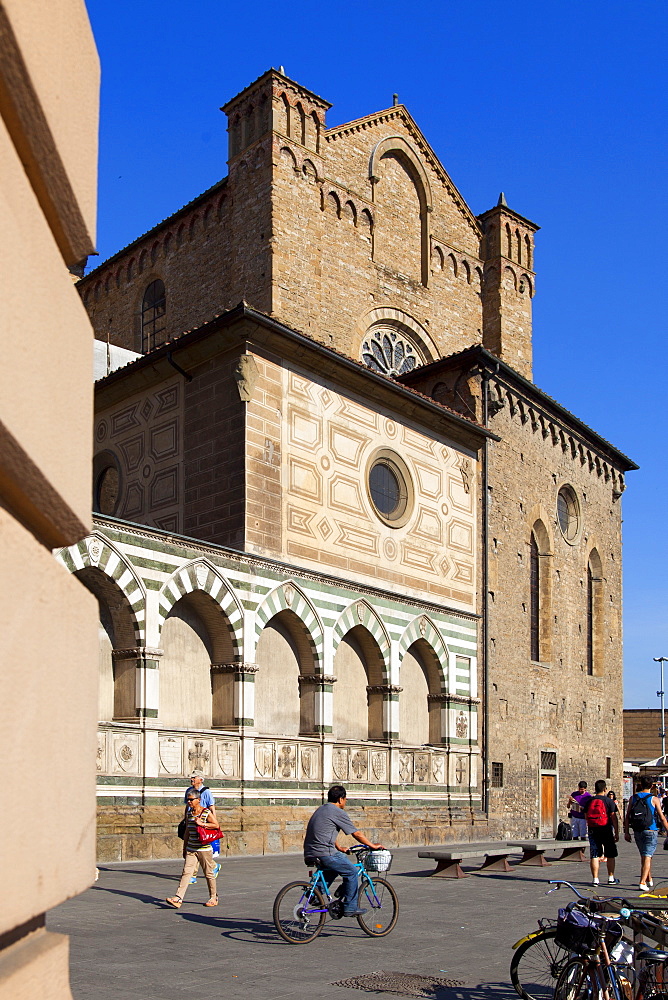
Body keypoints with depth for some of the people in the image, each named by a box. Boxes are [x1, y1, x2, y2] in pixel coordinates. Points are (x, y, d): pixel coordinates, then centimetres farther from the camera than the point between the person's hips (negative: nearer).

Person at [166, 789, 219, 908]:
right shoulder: (189, 813, 10)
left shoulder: (206, 812, -6)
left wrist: (202, 823, -19)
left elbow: (216, 825, -8)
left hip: (204, 848, -4)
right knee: (186, 872, -7)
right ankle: (178, 898, -15)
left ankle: (214, 898, 21)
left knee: (209, 873, 6)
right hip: (191, 849, 4)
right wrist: (184, 847, 19)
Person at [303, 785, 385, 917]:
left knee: (334, 868, 30)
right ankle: (350, 908, 9)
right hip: (324, 854, -9)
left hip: (309, 855, 9)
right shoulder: (338, 812, -6)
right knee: (351, 872, 6)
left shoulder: (321, 810, 21)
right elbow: (357, 834, -2)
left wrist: (339, 848, 37)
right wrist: (372, 846, 9)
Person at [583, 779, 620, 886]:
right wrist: (617, 833, -5)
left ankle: (595, 879, 2)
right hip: (606, 830, -3)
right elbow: (614, 818, -8)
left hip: (592, 830, 3)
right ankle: (611, 878, 15)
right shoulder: (609, 801, -6)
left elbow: (586, 817, 10)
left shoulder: (589, 801, 5)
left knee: (594, 856, 3)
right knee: (610, 855, 10)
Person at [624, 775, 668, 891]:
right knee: (647, 857, -5)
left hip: (638, 832, 4)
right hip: (651, 831, -4)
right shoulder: (654, 799, -5)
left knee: (644, 856, 19)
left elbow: (627, 817, 3)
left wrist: (626, 832, 7)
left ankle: (649, 880, 32)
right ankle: (642, 883, -15)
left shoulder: (633, 798, 5)